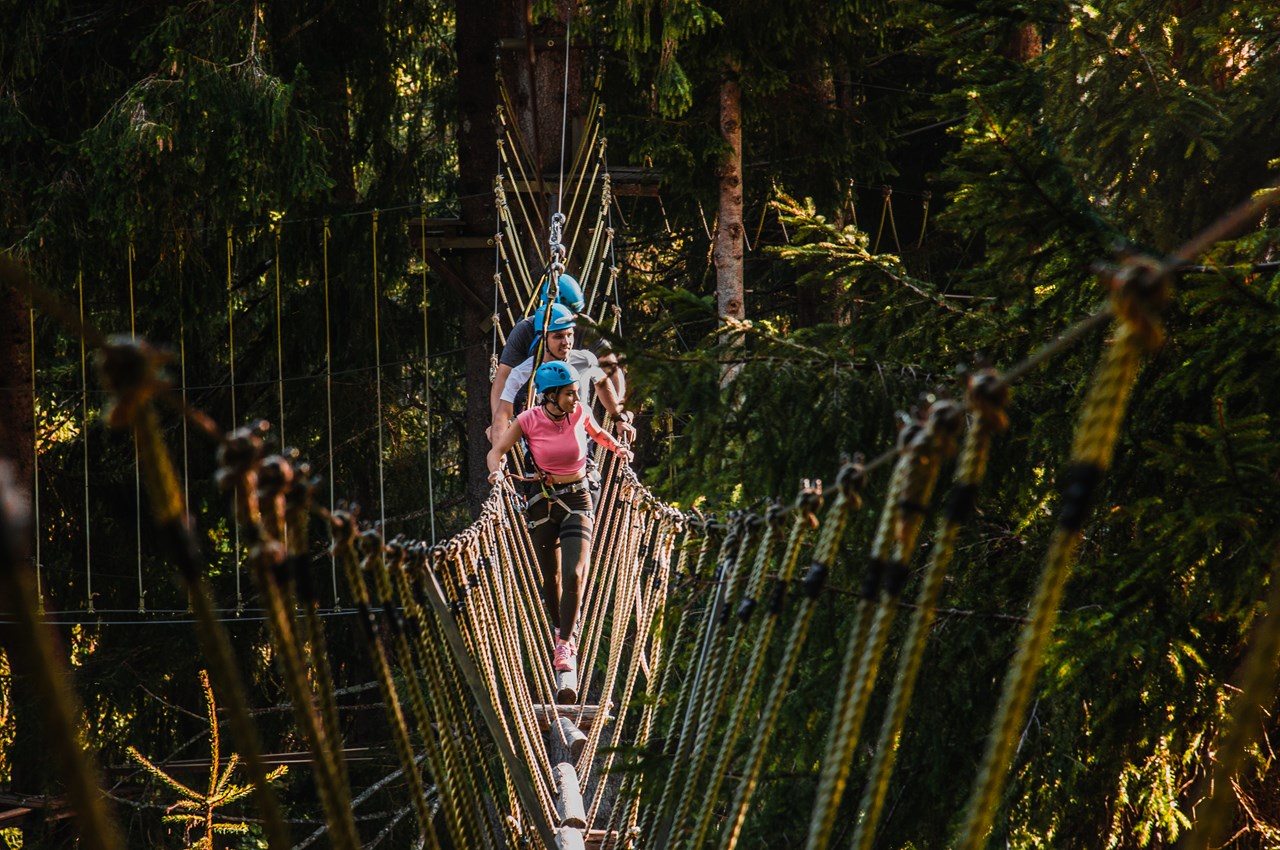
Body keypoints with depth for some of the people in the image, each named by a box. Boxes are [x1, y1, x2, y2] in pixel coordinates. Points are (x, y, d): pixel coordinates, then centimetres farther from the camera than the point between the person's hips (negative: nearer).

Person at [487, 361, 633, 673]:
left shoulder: (580, 413, -7)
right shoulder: (529, 420, -13)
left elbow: (596, 433, 16)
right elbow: (496, 451, -7)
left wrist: (617, 447, -1)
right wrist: (496, 470, -28)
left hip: (577, 500, 0)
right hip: (543, 503, 0)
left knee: (574, 574, -15)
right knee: (551, 579, 8)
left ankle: (565, 645, -5)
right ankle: (562, 633, 33)